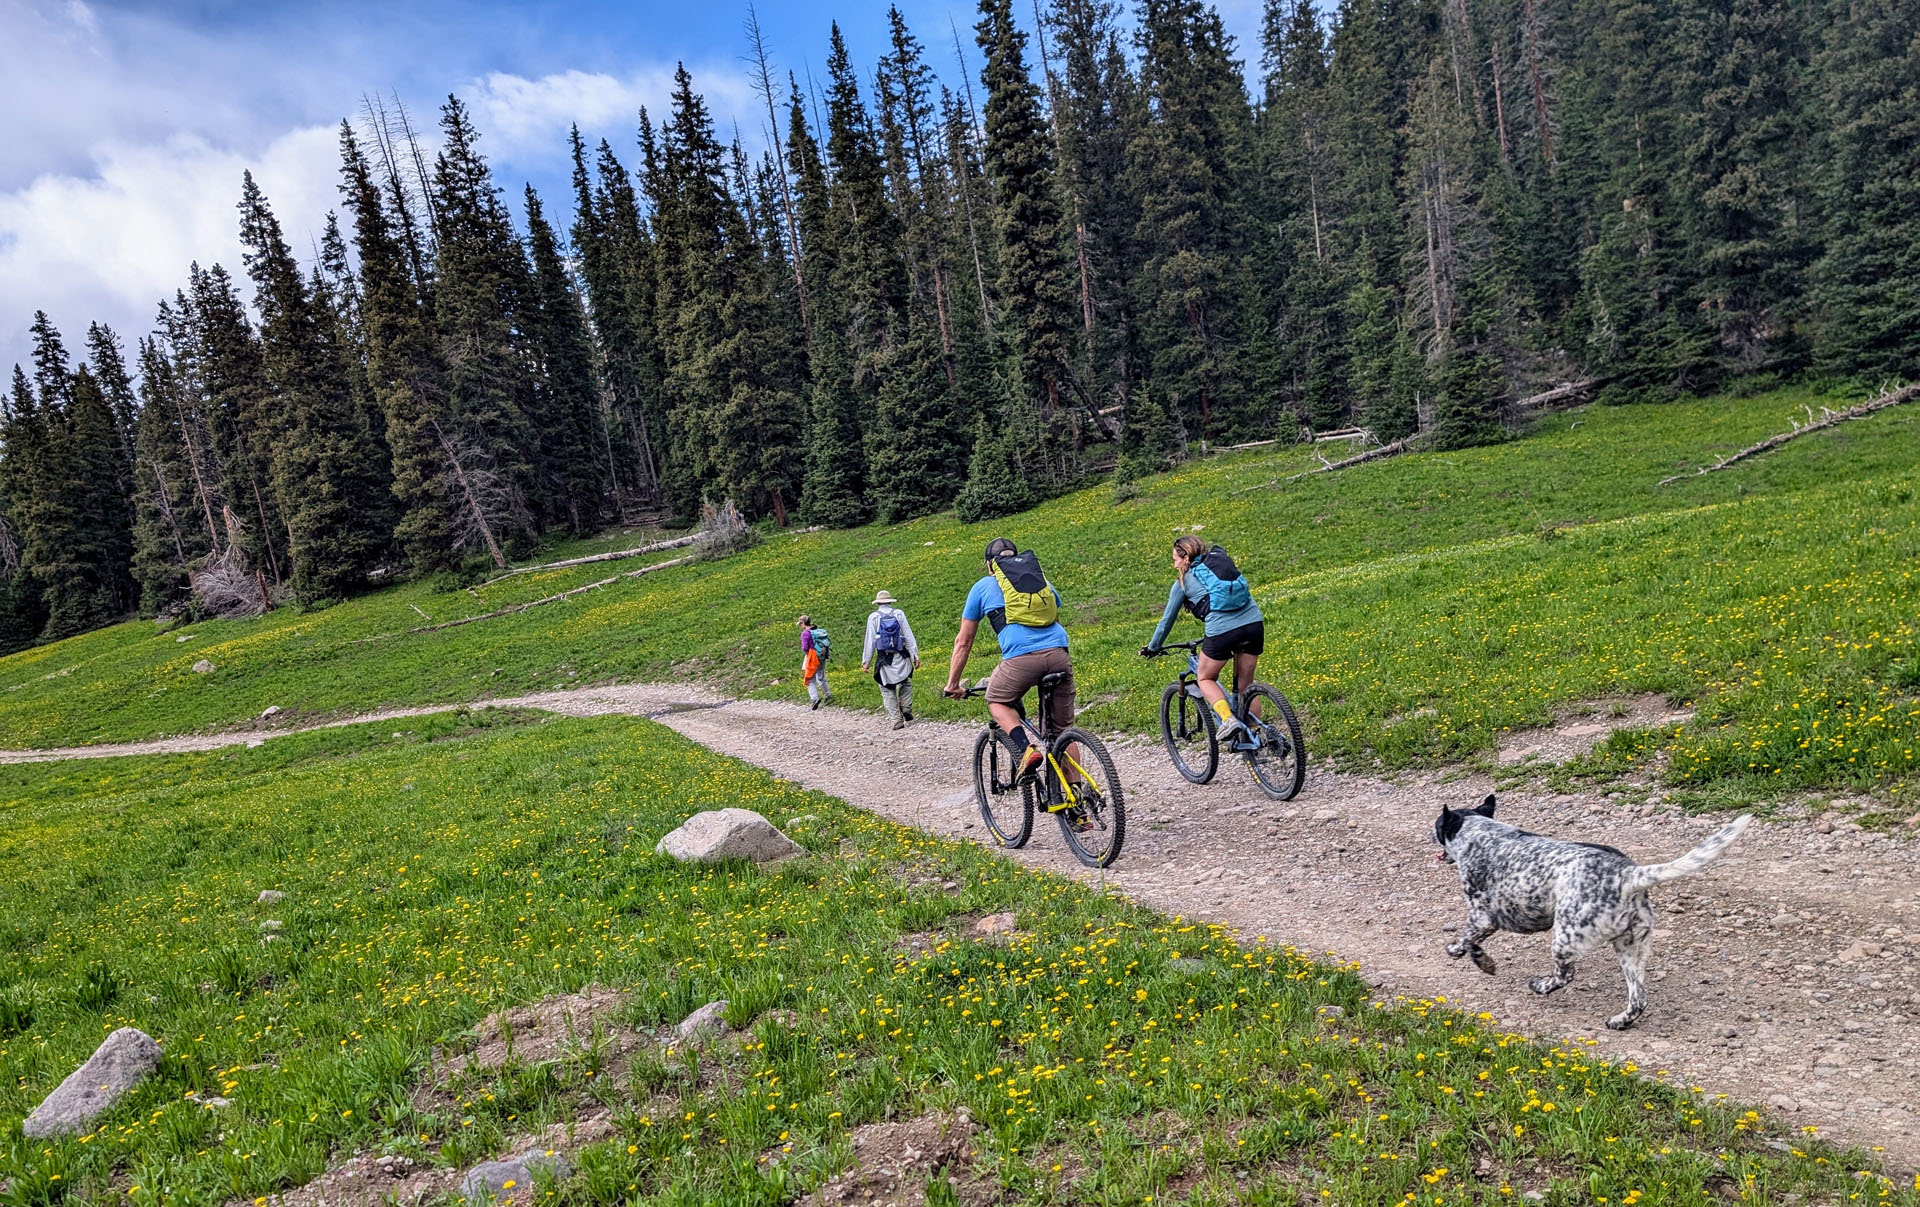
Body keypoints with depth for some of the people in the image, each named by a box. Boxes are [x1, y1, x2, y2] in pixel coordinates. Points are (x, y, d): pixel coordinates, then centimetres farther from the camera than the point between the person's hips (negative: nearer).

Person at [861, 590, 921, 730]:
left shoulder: (873, 617, -1)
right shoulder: (899, 614, 2)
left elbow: (870, 641, -1)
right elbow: (909, 636, 0)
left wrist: (866, 661, 5)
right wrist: (915, 656, 4)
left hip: (884, 659, -1)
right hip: (900, 657, 1)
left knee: (888, 691, 6)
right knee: (905, 683, 22)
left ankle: (897, 720, 0)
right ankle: (906, 709, 4)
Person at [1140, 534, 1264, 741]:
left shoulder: (1183, 582, 12)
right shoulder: (1222, 560, 25)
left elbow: (1167, 620, 19)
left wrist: (1152, 648, 34)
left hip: (1222, 630, -5)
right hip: (1254, 623, 5)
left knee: (1206, 679, 17)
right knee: (1245, 684, 18)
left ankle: (1229, 719, -4)